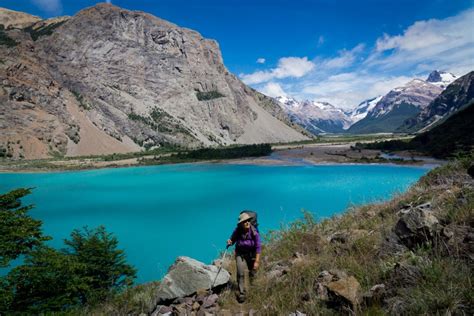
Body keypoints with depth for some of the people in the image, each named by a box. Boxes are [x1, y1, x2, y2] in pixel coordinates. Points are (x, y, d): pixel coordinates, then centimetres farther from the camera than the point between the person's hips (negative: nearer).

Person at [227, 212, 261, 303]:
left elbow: (258, 247, -19)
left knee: (253, 273, 9)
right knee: (240, 273, -13)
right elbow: (233, 240, 1)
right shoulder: (237, 231, -18)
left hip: (252, 254, -1)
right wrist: (230, 242, -24)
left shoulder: (254, 231, -23)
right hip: (240, 254, 1)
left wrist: (257, 261, -21)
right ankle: (241, 293, 2)